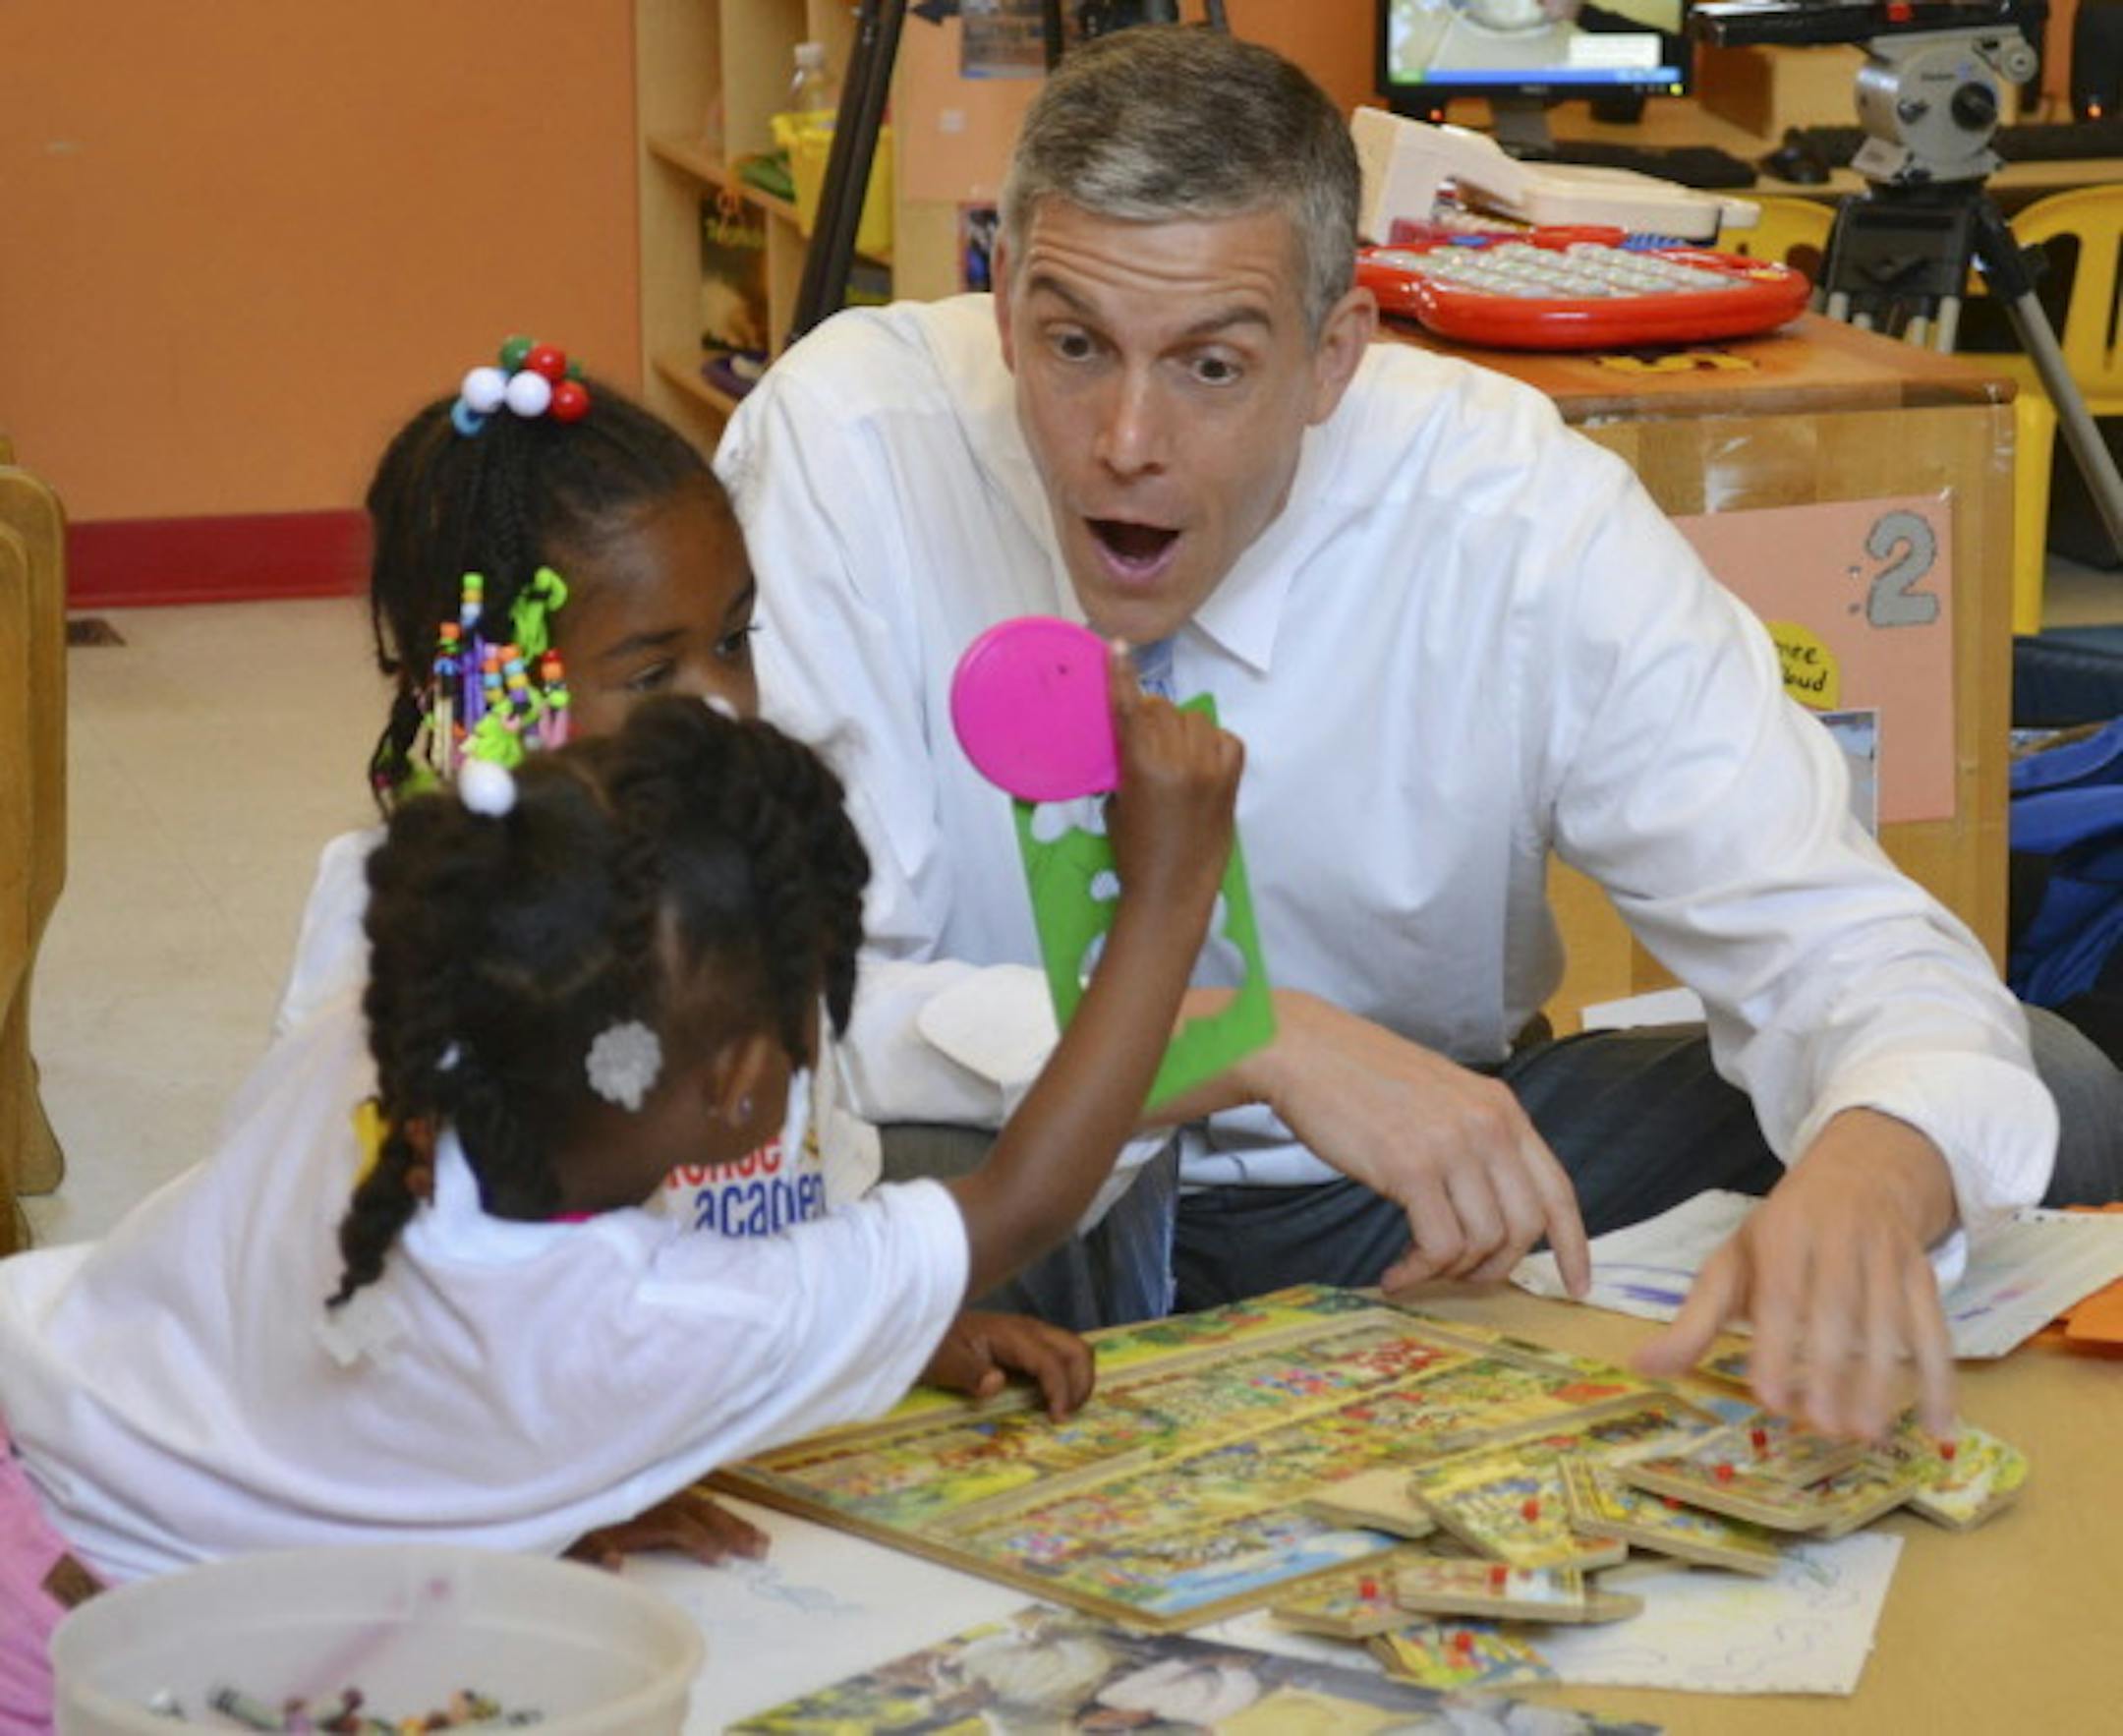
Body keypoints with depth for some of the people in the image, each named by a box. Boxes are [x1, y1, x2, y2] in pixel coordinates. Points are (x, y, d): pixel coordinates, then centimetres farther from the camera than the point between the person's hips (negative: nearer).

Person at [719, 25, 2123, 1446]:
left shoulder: (1520, 512, -17)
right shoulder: (838, 449, -21)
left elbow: (1849, 948, -20)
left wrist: (1871, 1174, -45)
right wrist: (1255, 1039, -36)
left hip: (1417, 1193, 2)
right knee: (890, 1176, -39)